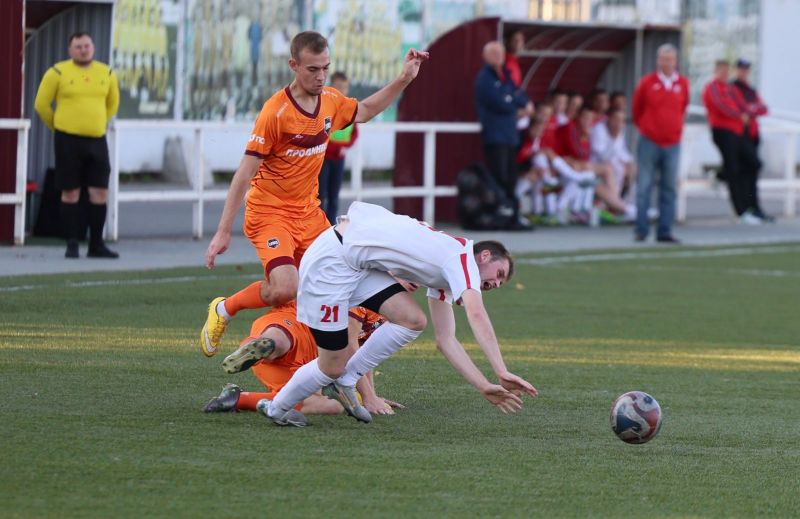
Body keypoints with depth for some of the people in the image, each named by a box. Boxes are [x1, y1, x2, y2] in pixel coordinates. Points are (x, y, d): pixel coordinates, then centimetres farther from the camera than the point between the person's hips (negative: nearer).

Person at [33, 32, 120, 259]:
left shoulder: (107, 74, 8)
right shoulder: (58, 72, -4)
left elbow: (112, 103, 22)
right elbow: (42, 104, 1)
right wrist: (57, 126, 9)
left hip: (97, 140, 3)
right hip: (68, 140, -3)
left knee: (100, 191, 0)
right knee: (70, 192, 1)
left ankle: (96, 244, 8)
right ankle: (72, 244, 7)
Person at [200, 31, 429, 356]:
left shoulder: (331, 101, 1)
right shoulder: (276, 112, -20)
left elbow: (363, 111, 25)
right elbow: (244, 174, -18)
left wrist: (404, 80, 14)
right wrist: (223, 232, -19)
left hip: (308, 212, 7)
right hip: (269, 211, -7)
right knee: (285, 288, -24)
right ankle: (223, 310, 2)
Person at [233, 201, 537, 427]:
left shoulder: (445, 276, 18)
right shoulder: (463, 257, -9)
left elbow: (445, 340, 17)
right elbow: (476, 316, -25)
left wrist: (484, 387, 8)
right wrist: (502, 373, -30)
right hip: (330, 261, -9)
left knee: (412, 320, -5)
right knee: (333, 367, -5)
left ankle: (345, 381, 7)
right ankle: (277, 409, 20)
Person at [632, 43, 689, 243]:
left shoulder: (683, 84, 5)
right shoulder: (647, 82, -1)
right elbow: (637, 110, 11)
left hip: (672, 144, 2)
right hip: (649, 143, -2)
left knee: (669, 189, 3)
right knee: (644, 187, -4)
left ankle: (665, 231, 7)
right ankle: (641, 230, 0)